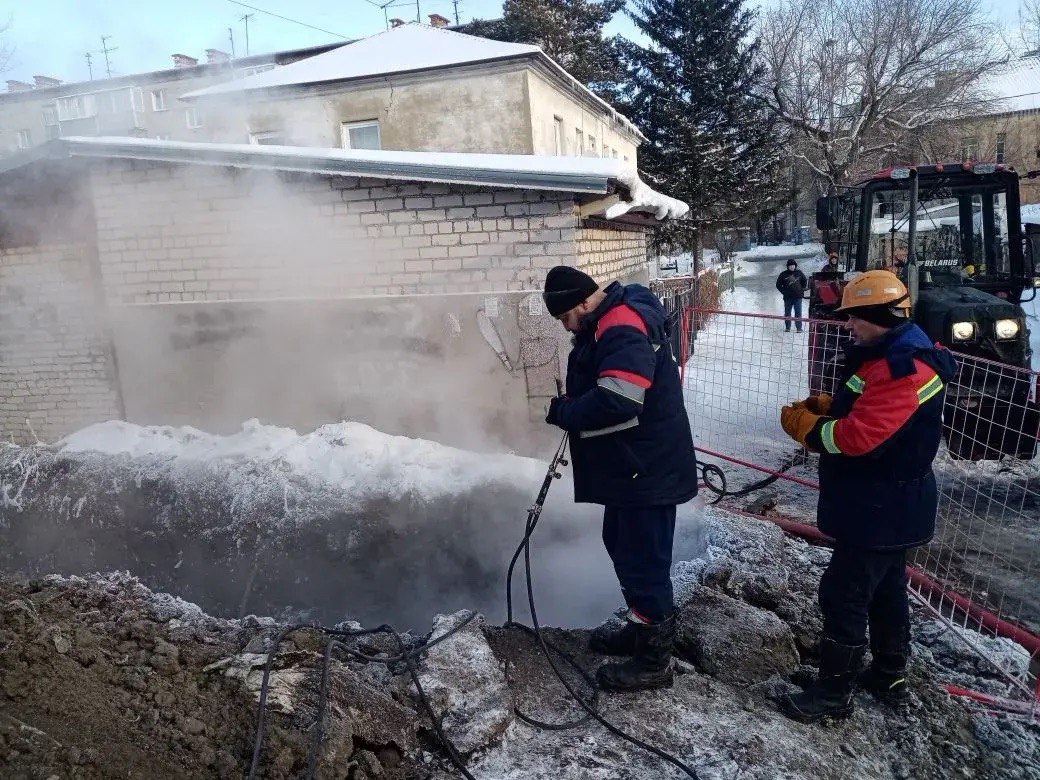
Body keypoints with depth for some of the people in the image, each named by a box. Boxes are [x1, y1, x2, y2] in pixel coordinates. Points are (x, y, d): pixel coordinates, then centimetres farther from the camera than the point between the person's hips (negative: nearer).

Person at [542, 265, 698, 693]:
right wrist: (570, 409, 3)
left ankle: (655, 659, 16)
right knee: (622, 544, 22)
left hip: (647, 469, -11)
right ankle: (640, 627, 40)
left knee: (643, 561, 0)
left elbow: (616, 402, -32)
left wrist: (562, 412, -18)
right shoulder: (608, 323, 12)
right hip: (629, 466, 11)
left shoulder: (623, 328, -23)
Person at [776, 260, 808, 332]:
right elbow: (778, 284, 7)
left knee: (798, 312, -3)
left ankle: (799, 328, -1)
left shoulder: (799, 273, 6)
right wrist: (784, 292, -2)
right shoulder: (783, 274, 1)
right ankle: (787, 327, 13)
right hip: (788, 297, 0)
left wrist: (802, 290, 9)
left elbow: (805, 282, 19)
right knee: (787, 313, 5)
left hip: (798, 296, 0)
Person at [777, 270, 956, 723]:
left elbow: (857, 437, -31)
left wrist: (804, 426, -17)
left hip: (880, 512, -11)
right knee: (885, 590, 22)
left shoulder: (903, 370, -26)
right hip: (887, 507, 11)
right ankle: (890, 677, 38)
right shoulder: (892, 356, 9)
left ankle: (833, 694, 11)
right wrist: (825, 407, 4)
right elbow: (868, 413, 20)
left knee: (844, 596, -2)